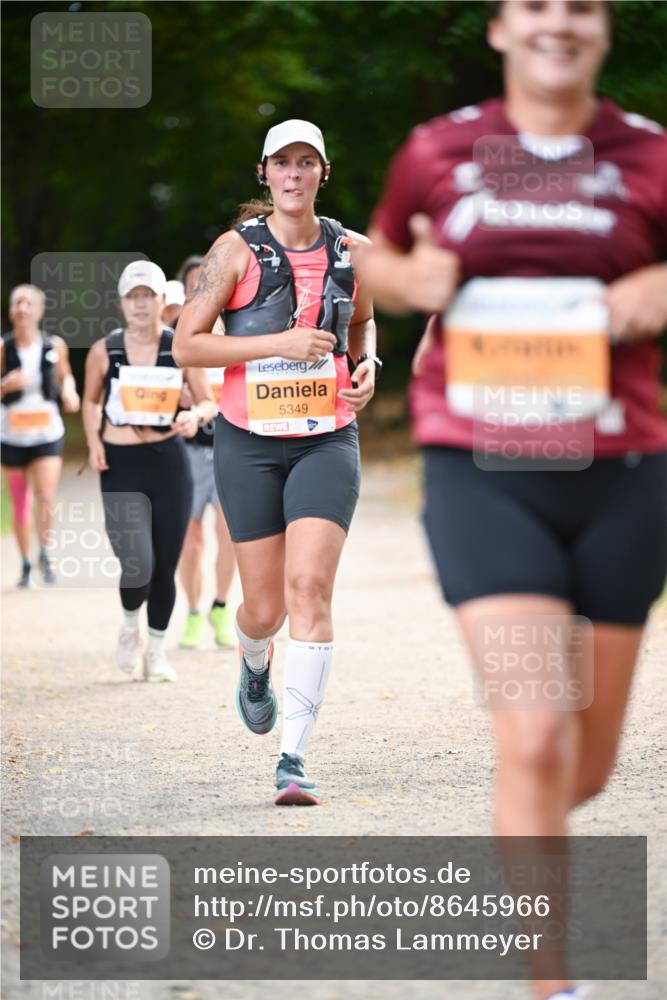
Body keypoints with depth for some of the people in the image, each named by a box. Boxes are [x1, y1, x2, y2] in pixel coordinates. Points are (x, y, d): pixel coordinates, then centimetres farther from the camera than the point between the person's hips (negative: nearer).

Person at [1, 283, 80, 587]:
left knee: (46, 498, -15)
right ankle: (25, 564, 21)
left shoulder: (55, 346, -2)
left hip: (48, 433, 0)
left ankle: (45, 555, 4)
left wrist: (69, 391, -3)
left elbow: (65, 375, 17)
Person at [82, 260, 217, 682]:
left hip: (169, 461, 1)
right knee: (138, 564, -15)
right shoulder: (104, 351, 1)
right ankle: (130, 628, 17)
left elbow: (208, 402, 5)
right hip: (120, 464, -1)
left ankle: (157, 649, 25)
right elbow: (91, 401, 16)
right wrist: (93, 441, 0)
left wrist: (196, 416, -17)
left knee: (166, 567, 5)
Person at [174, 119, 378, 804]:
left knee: (310, 589, -16)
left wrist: (368, 365, 3)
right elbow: (185, 344, -7)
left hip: (326, 441, 1)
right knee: (264, 608, 6)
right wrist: (279, 343, -16)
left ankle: (293, 761, -14)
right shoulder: (237, 249, -4)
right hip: (249, 442, -1)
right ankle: (254, 666, 46)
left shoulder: (349, 250, 5)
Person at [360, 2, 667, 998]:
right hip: (482, 475, -2)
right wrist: (412, 280, -3)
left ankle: (528, 825, 48)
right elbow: (377, 258, 20)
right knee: (535, 741, -16)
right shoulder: (439, 152, 3)